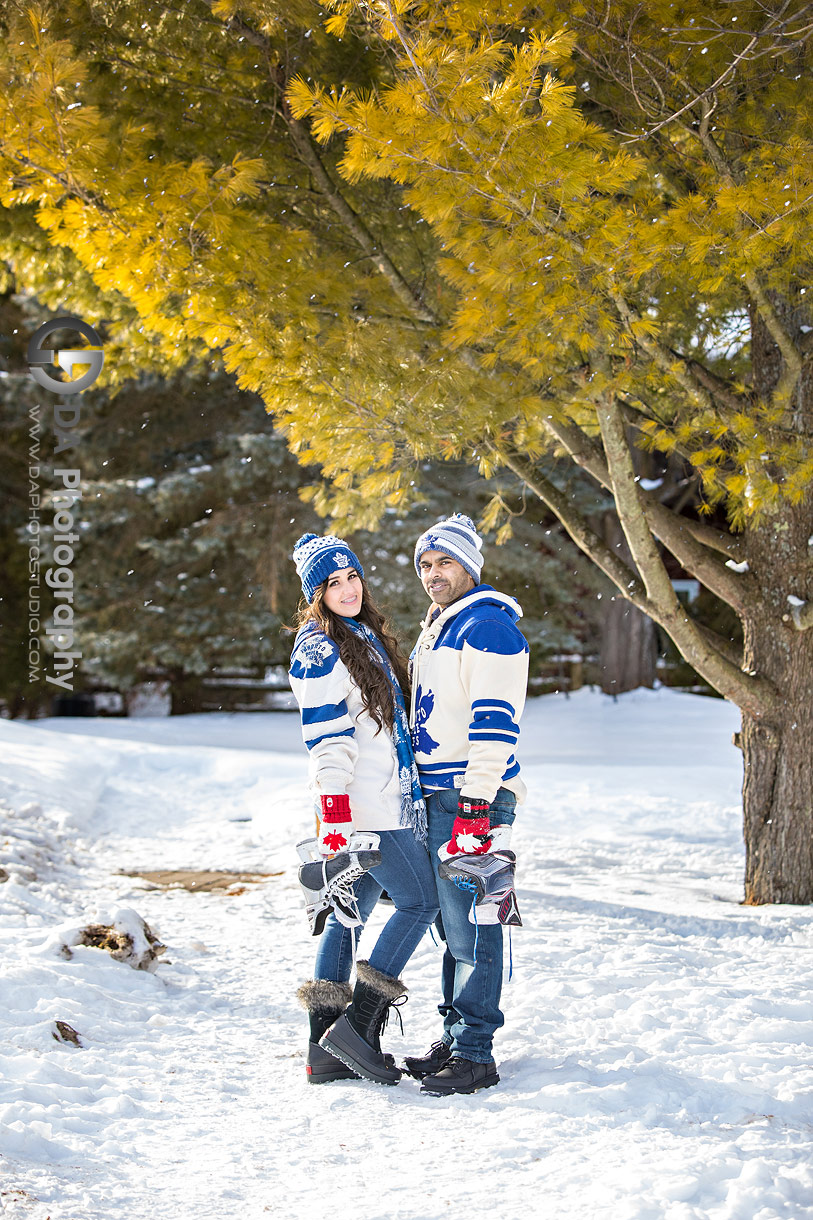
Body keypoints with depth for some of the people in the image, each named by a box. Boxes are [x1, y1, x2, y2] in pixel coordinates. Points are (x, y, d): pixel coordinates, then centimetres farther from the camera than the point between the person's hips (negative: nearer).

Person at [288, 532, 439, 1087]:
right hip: (362, 810, -9)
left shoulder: (366, 635, 17)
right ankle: (356, 1027, -6)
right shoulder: (319, 649, -12)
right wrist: (334, 821, -22)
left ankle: (326, 1052, 11)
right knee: (420, 900, -7)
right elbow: (326, 743, -18)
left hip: (390, 801, 9)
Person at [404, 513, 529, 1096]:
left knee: (470, 926, -8)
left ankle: (475, 1054, -5)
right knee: (454, 922, 13)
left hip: (473, 796, -10)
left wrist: (475, 804, -23)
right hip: (436, 797, 10)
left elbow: (495, 721, -18)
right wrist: (426, 793, 24)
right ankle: (455, 1036, 20)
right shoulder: (437, 630, 21)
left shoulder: (489, 626, -11)